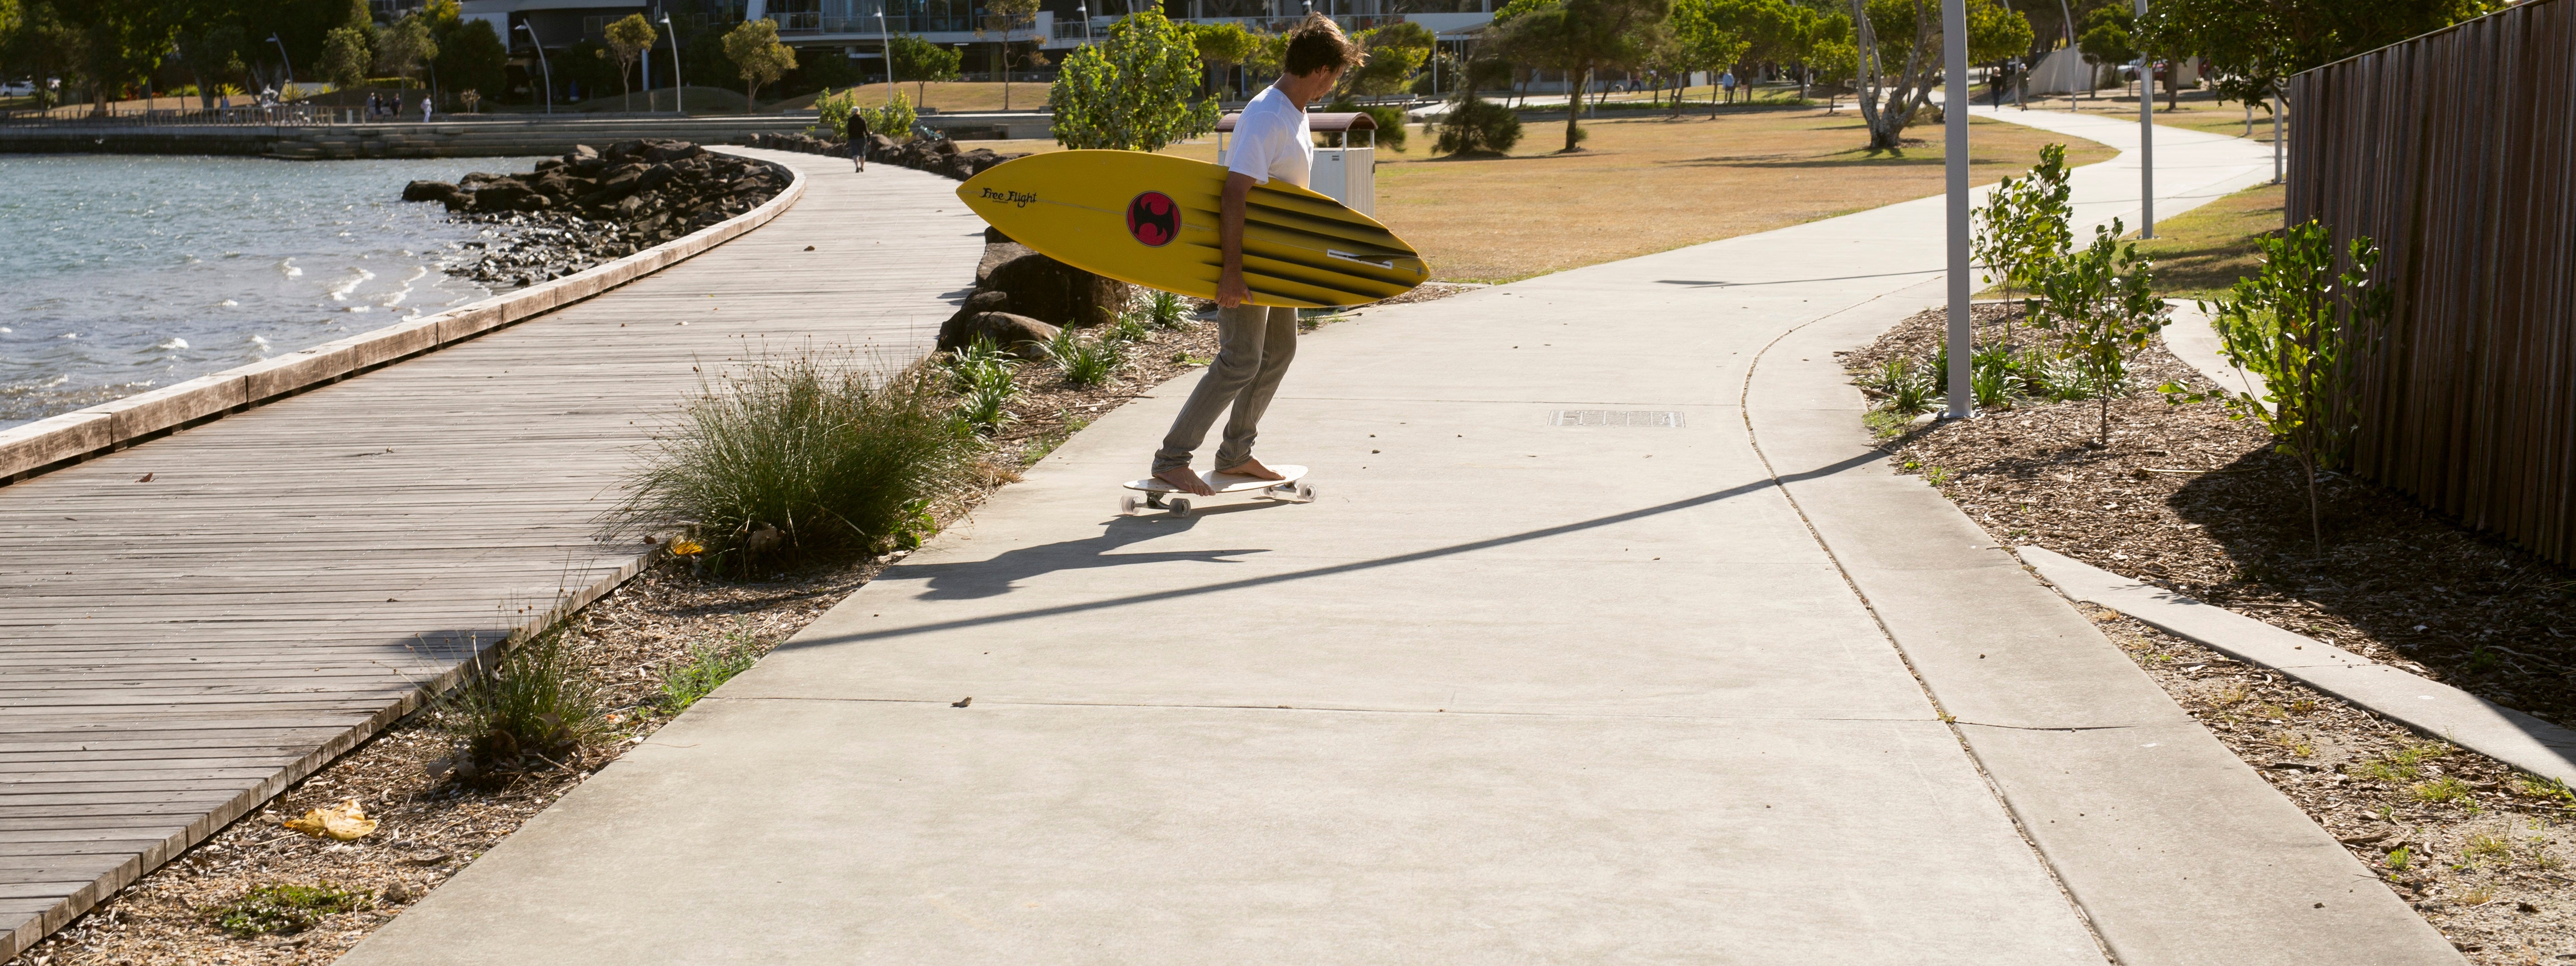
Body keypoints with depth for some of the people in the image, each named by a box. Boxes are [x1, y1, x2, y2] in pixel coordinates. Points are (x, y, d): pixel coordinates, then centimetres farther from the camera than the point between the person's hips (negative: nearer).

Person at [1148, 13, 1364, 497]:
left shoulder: (1294, 113, 8)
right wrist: (1231, 273, -31)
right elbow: (1233, 197, -28)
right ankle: (1171, 458, -5)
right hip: (1245, 257, -10)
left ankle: (1236, 454, 24)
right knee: (1241, 361, -11)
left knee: (1279, 349, 15)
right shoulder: (1266, 119, -23)